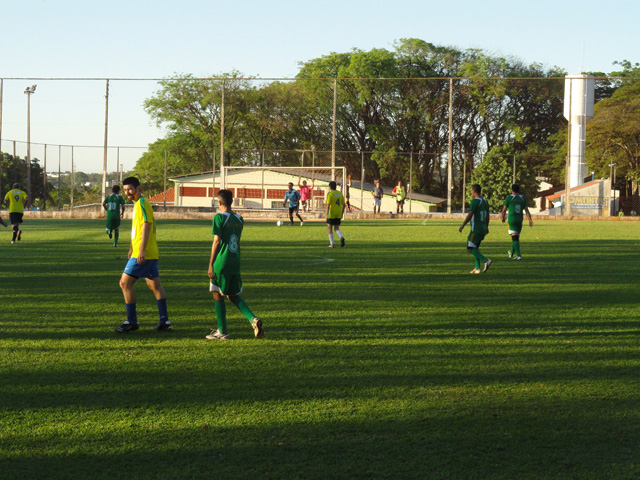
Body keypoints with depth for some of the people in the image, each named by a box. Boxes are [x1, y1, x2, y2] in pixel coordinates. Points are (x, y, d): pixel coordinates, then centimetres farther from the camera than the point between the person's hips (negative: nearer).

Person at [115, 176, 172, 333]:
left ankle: (131, 321, -4)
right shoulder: (138, 204, 18)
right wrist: (132, 248, 32)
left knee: (125, 283, -7)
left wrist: (141, 250, -25)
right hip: (151, 253, 10)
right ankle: (164, 321, 10)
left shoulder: (142, 204, -12)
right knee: (155, 285, 9)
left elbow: (146, 226, -20)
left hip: (143, 254, -10)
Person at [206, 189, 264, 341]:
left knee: (218, 295, 5)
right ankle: (253, 319, -4)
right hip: (236, 263, 6)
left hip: (221, 264, -6)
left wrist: (211, 264, -13)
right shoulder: (239, 219, 10)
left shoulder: (219, 217, -10)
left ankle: (222, 331, 5)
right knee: (233, 296, 16)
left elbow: (217, 241, -14)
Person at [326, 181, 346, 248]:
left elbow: (328, 205, -16)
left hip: (331, 214, -5)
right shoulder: (340, 194, 8)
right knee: (336, 228, 13)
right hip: (338, 215, 5)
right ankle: (341, 237, -17)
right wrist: (342, 214, 16)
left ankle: (331, 244, 8)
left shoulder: (330, 194, -9)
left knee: (330, 228, 9)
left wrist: (326, 215, -13)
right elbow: (344, 205, 9)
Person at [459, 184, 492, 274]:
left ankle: (486, 261, -21)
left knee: (470, 249, -6)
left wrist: (462, 225, -17)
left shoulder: (475, 201, -14)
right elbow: (487, 216, 18)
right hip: (483, 228, 9)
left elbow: (470, 215, -21)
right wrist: (486, 227, 27)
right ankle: (477, 268, 12)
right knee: (475, 248, 18)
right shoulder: (485, 201, 12)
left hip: (476, 229, -9)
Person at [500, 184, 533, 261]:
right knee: (516, 237, 18)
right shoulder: (523, 198, 7)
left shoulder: (509, 198, -3)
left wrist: (503, 218, 17)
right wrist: (530, 220, -2)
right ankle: (511, 253, 35)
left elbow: (504, 210, 1)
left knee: (515, 238, -9)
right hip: (520, 220, 4)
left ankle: (519, 255, -22)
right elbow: (526, 210, 1)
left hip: (512, 220, -4)